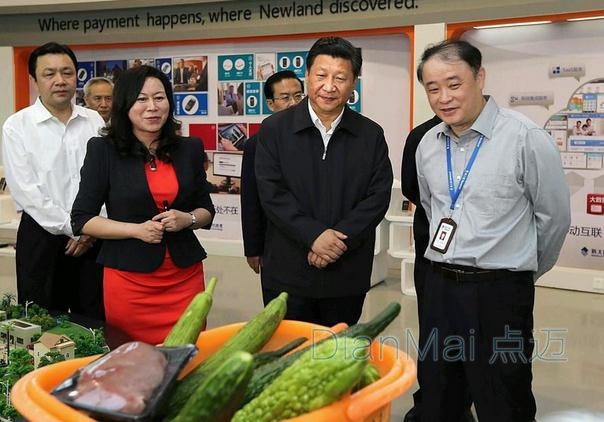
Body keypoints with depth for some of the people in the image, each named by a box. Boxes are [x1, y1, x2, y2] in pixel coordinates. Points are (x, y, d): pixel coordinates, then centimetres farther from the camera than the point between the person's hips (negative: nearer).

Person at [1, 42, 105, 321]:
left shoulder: (94, 122, 5)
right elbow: (25, 191, -9)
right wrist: (73, 228, -10)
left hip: (93, 236, 3)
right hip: (43, 237, -2)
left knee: (95, 324, 9)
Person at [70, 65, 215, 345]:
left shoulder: (189, 149, 6)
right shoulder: (103, 150, -2)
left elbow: (206, 210, 13)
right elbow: (81, 220, -2)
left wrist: (188, 219, -8)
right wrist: (136, 230, -15)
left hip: (185, 277, 2)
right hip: (128, 278, -2)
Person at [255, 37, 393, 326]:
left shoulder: (371, 135, 4)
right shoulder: (274, 129, 0)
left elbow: (379, 196, -2)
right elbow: (271, 193, -8)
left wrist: (341, 240, -14)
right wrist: (314, 235, -18)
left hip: (347, 276, 2)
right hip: (287, 273, -1)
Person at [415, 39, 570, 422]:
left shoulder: (526, 139, -13)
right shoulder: (428, 145, 4)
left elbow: (554, 217, -3)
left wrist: (521, 272, 9)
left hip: (499, 292, -5)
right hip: (439, 286, 5)